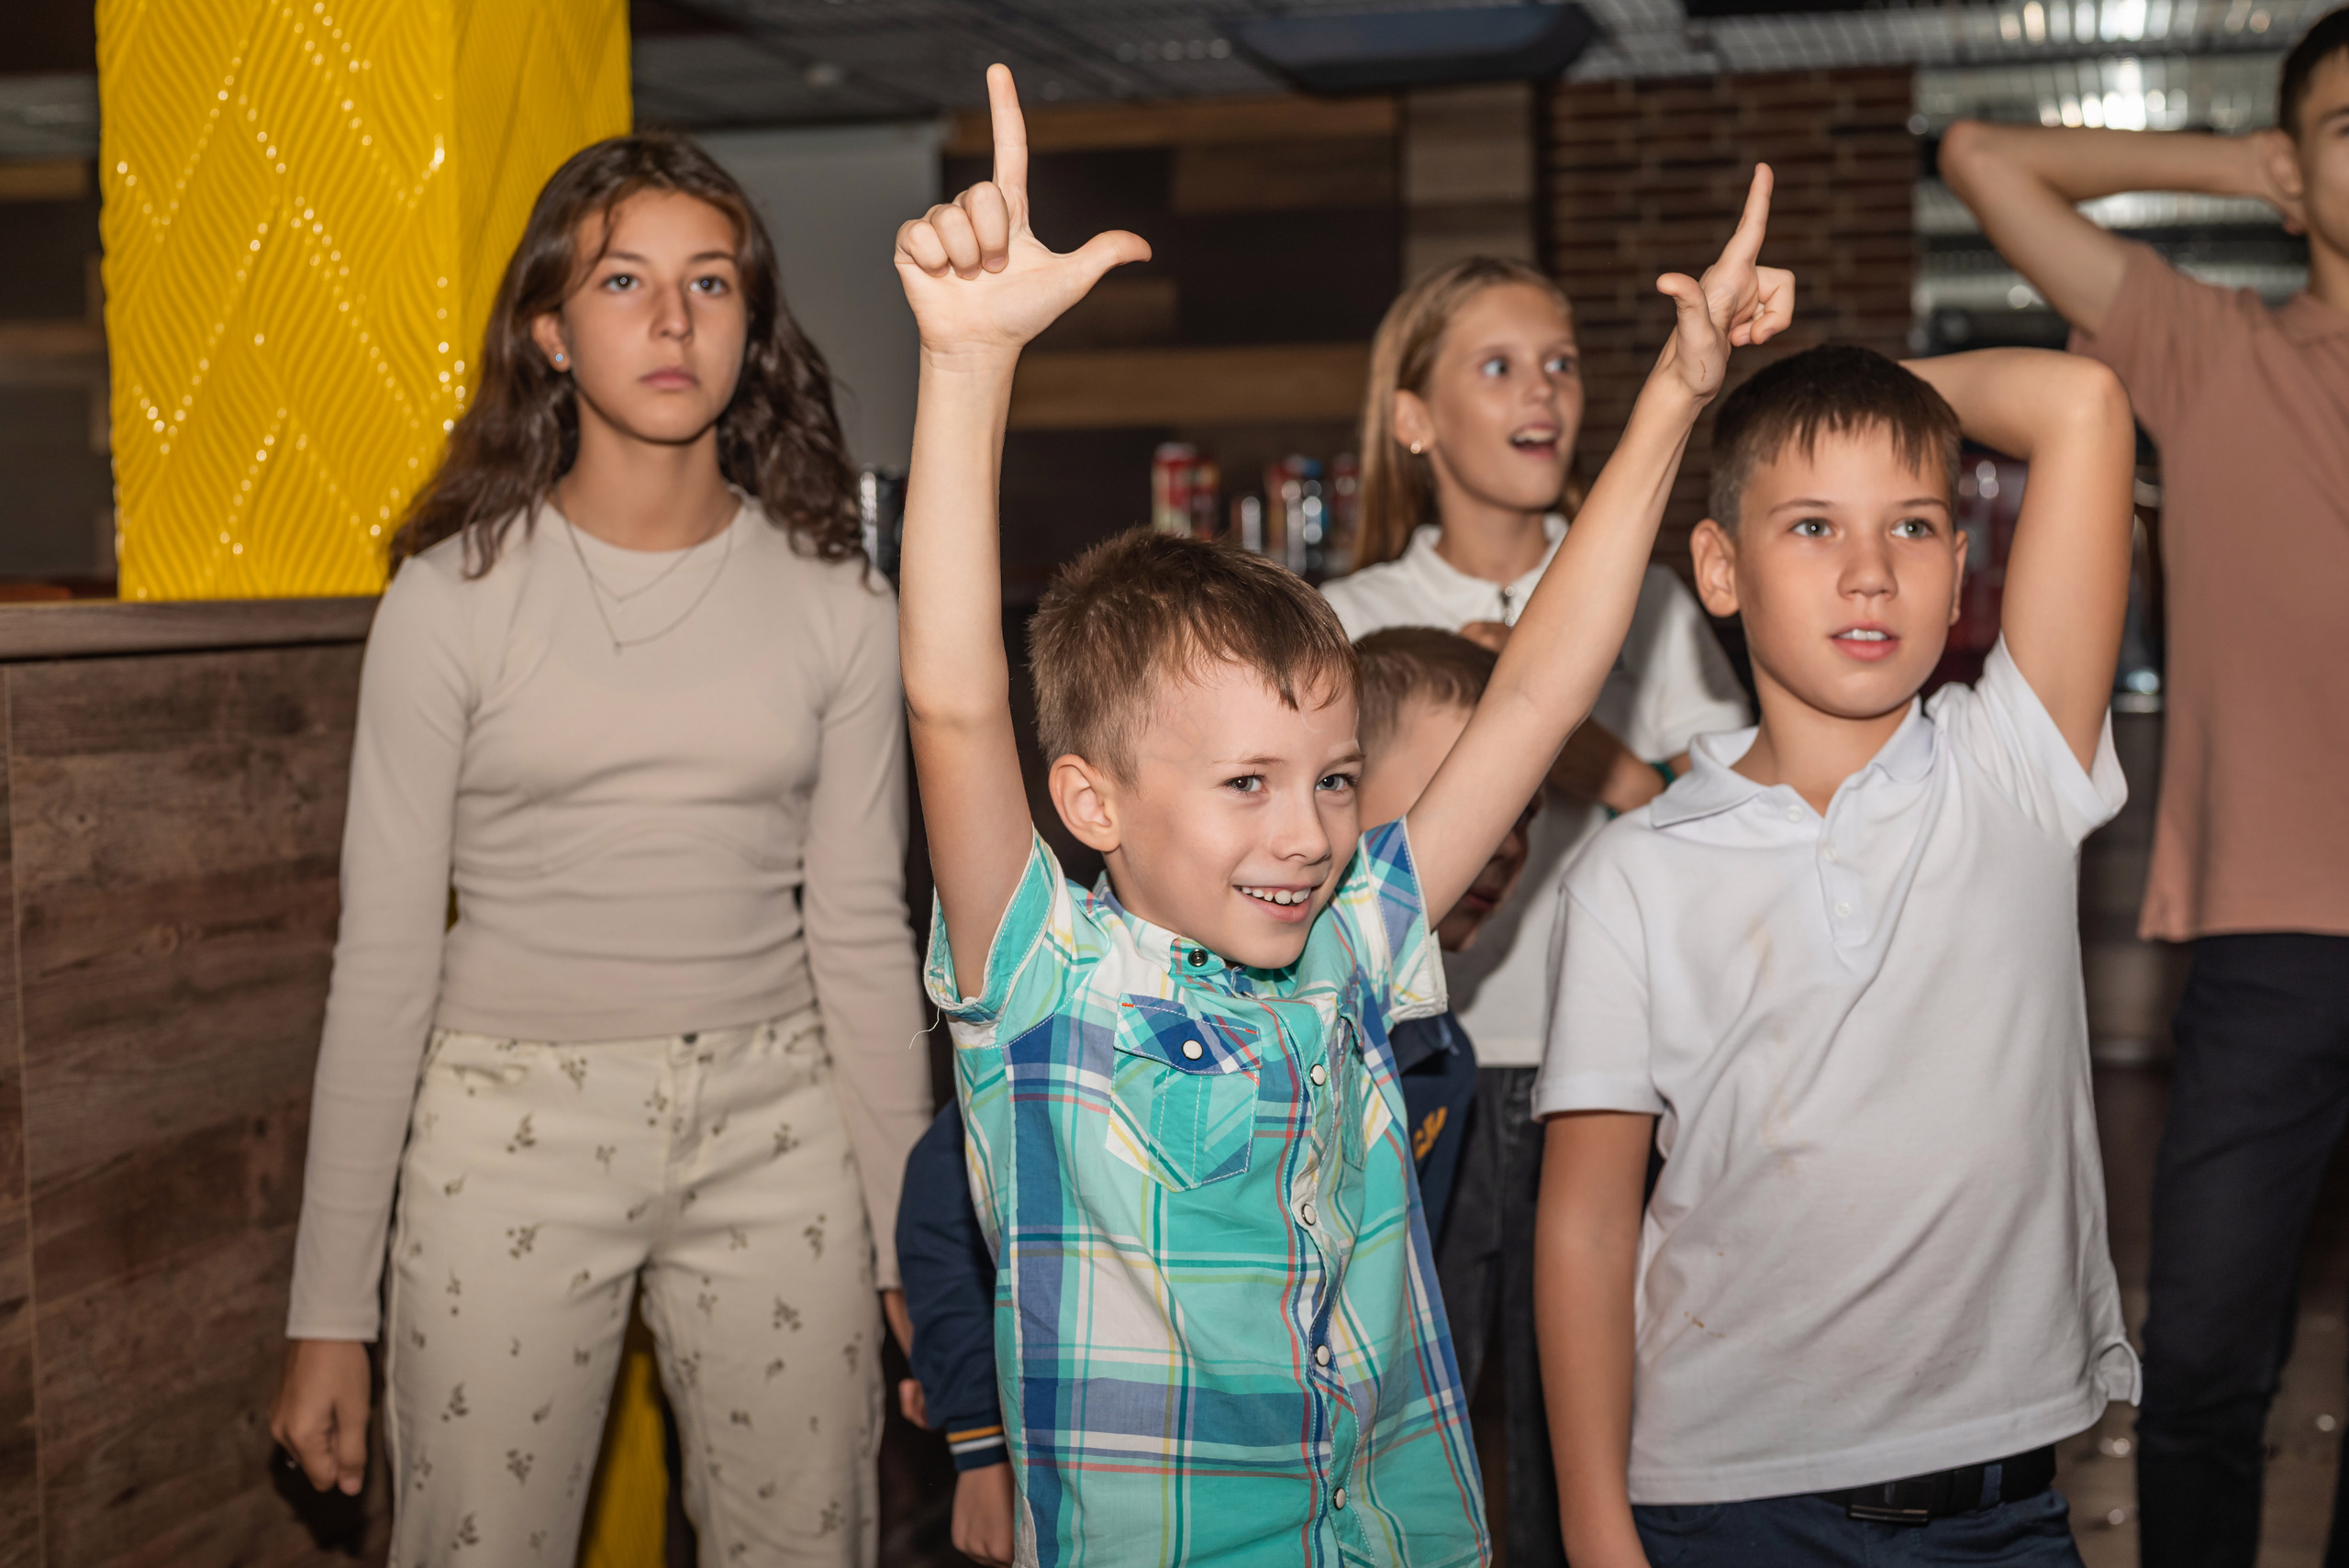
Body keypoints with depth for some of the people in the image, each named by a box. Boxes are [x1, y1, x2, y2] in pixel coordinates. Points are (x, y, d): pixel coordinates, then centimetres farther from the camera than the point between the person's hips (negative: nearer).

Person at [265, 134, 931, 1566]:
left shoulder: (833, 601, 1)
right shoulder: (457, 596, -4)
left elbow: (863, 933, 5)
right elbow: (385, 957, -2)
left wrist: (915, 1249, 5)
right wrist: (331, 1311, -2)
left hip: (773, 1130, 2)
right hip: (512, 1125, -1)